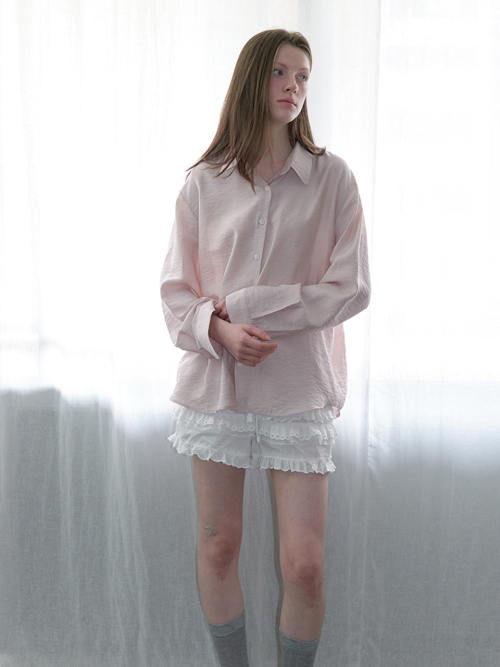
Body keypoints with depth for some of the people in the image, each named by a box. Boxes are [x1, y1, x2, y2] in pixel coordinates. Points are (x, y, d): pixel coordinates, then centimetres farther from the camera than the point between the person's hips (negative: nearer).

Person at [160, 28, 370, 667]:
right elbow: (175, 291, 5)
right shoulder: (203, 183, 3)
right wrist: (217, 328, -16)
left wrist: (247, 305, -10)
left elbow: (351, 289, -6)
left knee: (304, 563, -1)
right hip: (216, 381, 2)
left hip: (298, 387, -1)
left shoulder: (331, 178, -1)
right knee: (218, 546, 11)